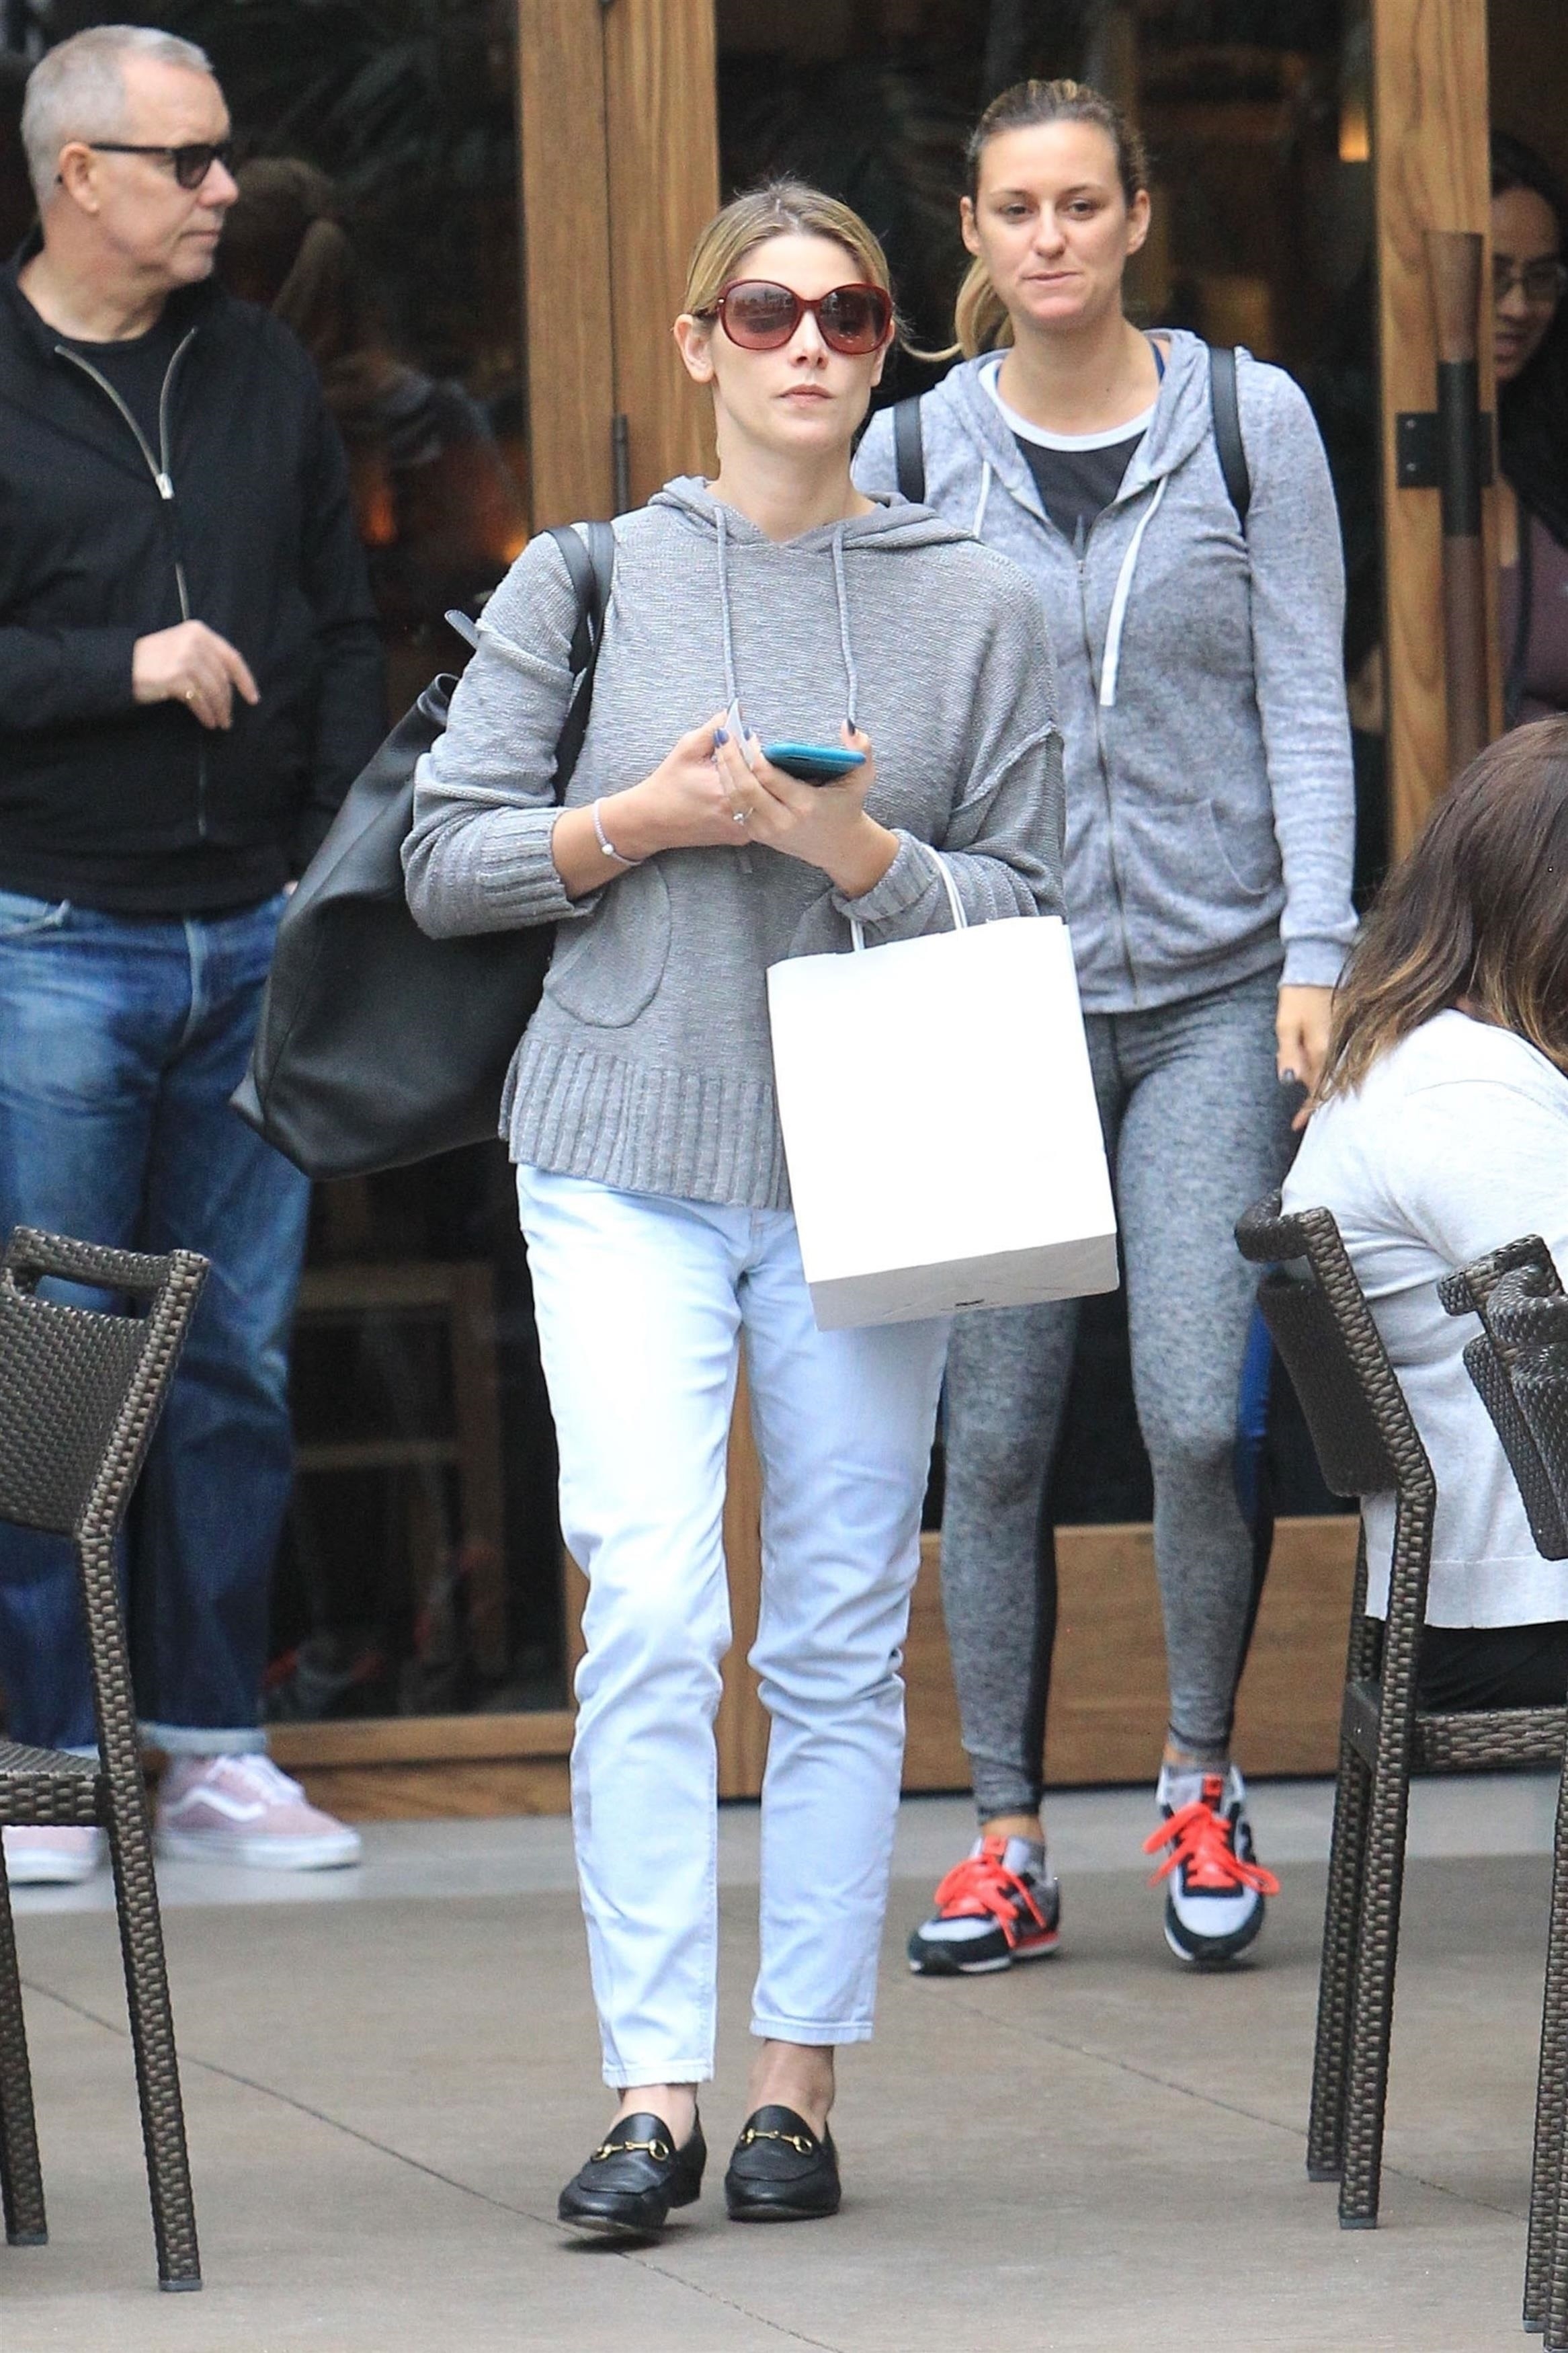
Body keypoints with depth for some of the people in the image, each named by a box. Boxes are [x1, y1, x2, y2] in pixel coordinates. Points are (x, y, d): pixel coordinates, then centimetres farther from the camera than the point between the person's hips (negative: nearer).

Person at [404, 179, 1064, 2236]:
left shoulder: (978, 607, 6)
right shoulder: (582, 581, 6)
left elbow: (1026, 907, 5)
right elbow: (447, 863, 6)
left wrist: (849, 845, -12)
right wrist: (648, 819, -9)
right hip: (627, 1159, -1)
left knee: (841, 1638, 3)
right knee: (650, 1611, -12)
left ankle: (801, 2082, 10)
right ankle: (653, 2092, -12)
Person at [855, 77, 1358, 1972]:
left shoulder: (1250, 423, 2)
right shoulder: (914, 453, 5)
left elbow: (1304, 703, 2)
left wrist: (1315, 958, -5)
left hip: (1215, 986, -1)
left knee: (1195, 1414, -10)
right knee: (993, 1435, 0)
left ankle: (1199, 1786, 12)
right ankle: (1005, 1838, 10)